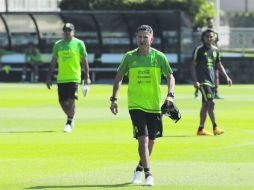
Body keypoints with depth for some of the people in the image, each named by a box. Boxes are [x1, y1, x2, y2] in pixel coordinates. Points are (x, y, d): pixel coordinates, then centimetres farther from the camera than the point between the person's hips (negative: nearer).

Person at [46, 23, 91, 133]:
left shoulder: (79, 44, 0)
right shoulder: (58, 45, 8)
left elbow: (84, 61, 3)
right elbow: (53, 62, 13)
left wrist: (87, 77, -2)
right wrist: (49, 77, 9)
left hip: (74, 77, -4)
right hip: (61, 78, 4)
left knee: (71, 101, -13)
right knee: (62, 102, 6)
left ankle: (69, 123, -3)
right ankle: (70, 118, 29)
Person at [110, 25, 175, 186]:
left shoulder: (159, 57, -1)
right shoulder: (129, 57, 0)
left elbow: (170, 77, 5)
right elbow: (119, 78, 8)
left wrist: (170, 95, -12)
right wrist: (114, 98, 0)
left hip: (154, 105, 2)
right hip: (135, 105, -2)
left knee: (151, 141, 12)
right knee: (143, 139, -14)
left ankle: (140, 168, 35)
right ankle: (148, 174, -14)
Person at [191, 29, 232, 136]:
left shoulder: (215, 50, 13)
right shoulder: (199, 50, -5)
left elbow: (219, 65, 22)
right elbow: (193, 66, -6)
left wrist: (226, 77, 11)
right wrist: (195, 81, -14)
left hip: (212, 81, 7)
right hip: (203, 81, -7)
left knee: (205, 105, 9)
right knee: (211, 102, -16)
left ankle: (201, 129, 13)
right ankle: (215, 127, -15)